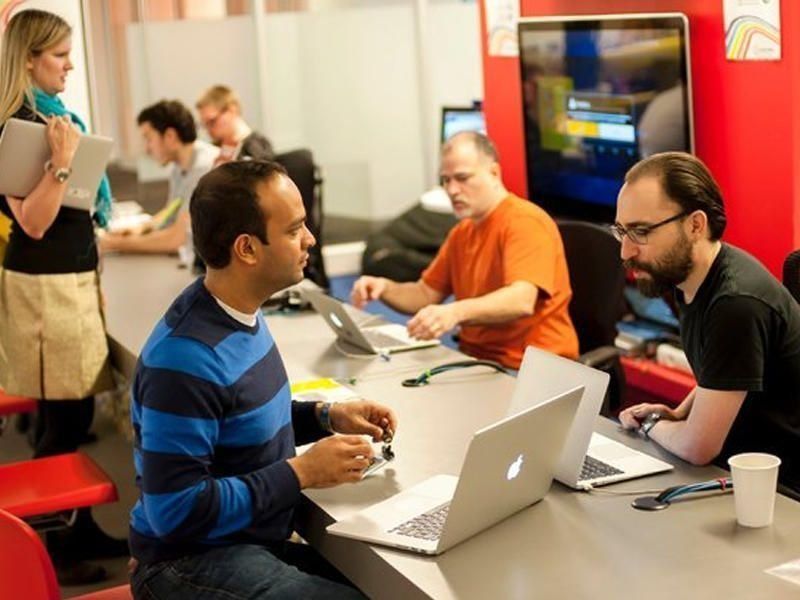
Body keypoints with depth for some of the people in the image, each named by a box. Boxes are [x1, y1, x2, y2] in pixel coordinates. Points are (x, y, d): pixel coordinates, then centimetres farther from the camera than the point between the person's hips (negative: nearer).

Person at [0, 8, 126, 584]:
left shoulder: (55, 116, 12)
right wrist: (62, 160, -28)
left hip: (74, 277, 9)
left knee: (73, 418, 14)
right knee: (64, 423, -2)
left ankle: (79, 528, 25)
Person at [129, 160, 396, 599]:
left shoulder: (241, 313, 3)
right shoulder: (186, 359, -26)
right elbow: (177, 513, -26)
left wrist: (326, 416, 3)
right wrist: (302, 473, -21)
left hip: (255, 544, 9)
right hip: (194, 562, -9)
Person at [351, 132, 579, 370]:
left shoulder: (525, 223, -13)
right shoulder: (462, 232, 15)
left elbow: (521, 302, -29)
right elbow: (426, 295, 20)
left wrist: (455, 312, -45)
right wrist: (385, 288, -1)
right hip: (476, 359, 8)